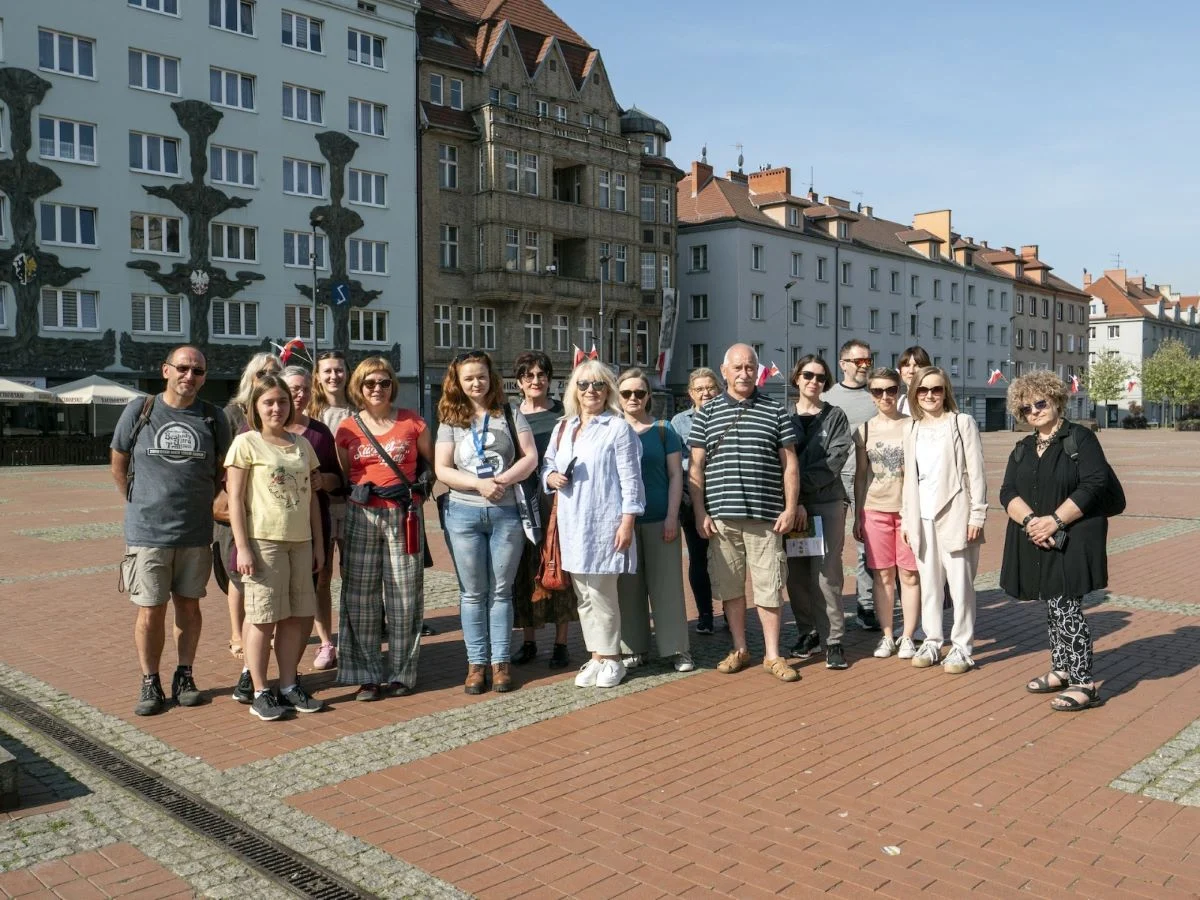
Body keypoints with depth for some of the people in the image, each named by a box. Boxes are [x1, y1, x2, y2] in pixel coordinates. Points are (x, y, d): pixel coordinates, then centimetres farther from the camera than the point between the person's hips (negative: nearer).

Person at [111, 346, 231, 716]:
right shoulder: (139, 411, -1)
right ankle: (150, 683, 16)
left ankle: (184, 676, 25)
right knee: (150, 612, 2)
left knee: (189, 605, 11)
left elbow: (222, 471, 12)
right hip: (147, 532, -1)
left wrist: (199, 503, 7)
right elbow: (119, 464, 8)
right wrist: (141, 505, 6)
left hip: (196, 533, 1)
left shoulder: (213, 418, 1)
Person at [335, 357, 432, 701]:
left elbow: (435, 462, 14)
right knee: (361, 597, 1)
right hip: (361, 515, 1)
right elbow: (341, 477, 17)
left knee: (404, 596, 2)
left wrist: (420, 486, 4)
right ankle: (368, 675, 11)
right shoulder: (347, 429, 7)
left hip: (404, 515, -1)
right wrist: (358, 492, 4)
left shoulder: (412, 422, 4)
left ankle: (400, 673, 14)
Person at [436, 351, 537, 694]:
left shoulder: (509, 414, 5)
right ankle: (476, 663, 12)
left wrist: (504, 479, -17)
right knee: (473, 592, 5)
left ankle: (500, 662, 12)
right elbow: (442, 470, -2)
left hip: (507, 512, 0)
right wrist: (480, 484, -16)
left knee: (501, 590, 5)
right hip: (464, 514, 1)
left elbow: (530, 457, -1)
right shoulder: (450, 420, 6)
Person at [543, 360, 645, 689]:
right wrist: (551, 478, -3)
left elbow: (630, 478, -8)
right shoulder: (562, 428, 14)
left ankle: (610, 658, 13)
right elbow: (547, 465, 21)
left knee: (601, 593, -2)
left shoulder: (618, 428, -4)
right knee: (583, 595, 11)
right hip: (572, 524, 6)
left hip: (604, 524, -6)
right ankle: (596, 656, 21)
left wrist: (627, 522, -13)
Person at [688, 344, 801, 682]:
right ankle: (739, 649, 23)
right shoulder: (707, 413, 8)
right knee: (730, 586, 9)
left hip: (766, 516, -1)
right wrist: (700, 512, -1)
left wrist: (790, 508, -1)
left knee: (768, 587, 3)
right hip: (721, 517, 1)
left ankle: (773, 655, 14)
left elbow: (789, 464, 7)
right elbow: (696, 467, 6)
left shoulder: (775, 411, 7)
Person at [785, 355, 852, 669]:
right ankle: (808, 631, 20)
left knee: (826, 572, -7)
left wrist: (804, 481, -15)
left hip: (827, 503, -2)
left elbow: (835, 459, -6)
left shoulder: (835, 416, 6)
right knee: (796, 572, 5)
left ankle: (833, 640, -1)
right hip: (790, 502, 2)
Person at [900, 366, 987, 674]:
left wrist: (977, 515, -10)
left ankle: (962, 647, 9)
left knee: (960, 583, -1)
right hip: (923, 517, 5)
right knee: (928, 582, 10)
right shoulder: (913, 430, 12)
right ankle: (932, 641, 20)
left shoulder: (962, 423, -2)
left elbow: (976, 472, -5)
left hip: (955, 514, -4)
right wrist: (906, 518, 10)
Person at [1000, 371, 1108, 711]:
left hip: (1071, 540, -6)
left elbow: (1093, 485, -15)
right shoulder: (1023, 448, 13)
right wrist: (1030, 520, -16)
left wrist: (1055, 520, -20)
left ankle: (1084, 683, -2)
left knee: (1066, 608, -9)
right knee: (1052, 607, 14)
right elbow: (1008, 493, 4)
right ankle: (1061, 670, 26)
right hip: (1035, 542, 6)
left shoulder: (1080, 438, -5)